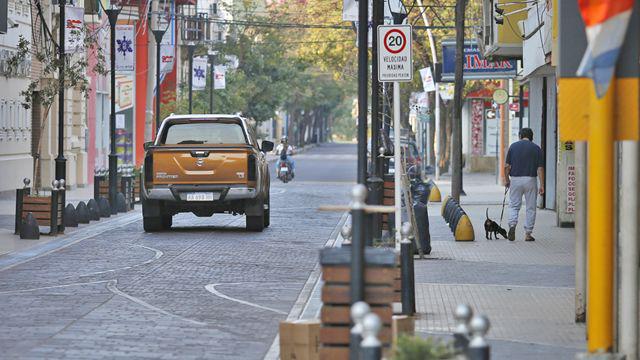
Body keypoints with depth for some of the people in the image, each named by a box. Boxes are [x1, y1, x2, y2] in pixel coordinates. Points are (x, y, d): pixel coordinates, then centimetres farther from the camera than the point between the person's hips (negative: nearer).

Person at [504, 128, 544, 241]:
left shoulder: (513, 146, 3)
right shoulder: (536, 148, 0)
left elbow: (507, 166, 2)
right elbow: (540, 168, -5)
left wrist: (506, 179, 15)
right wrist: (541, 185, -5)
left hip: (515, 179, 1)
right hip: (530, 180, -1)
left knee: (514, 205, 10)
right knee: (530, 208, 8)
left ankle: (512, 225, -16)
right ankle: (528, 234, 8)